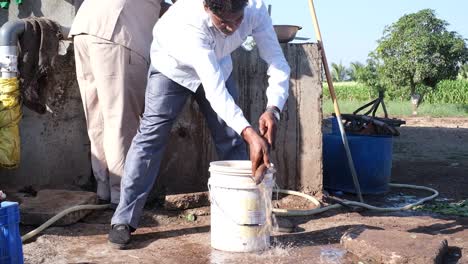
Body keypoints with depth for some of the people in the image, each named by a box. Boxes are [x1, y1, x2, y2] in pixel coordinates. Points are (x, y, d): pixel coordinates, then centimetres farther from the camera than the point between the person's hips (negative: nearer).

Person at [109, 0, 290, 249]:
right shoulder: (190, 21, -44)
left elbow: (278, 63, -29)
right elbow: (215, 89, -50)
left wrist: (273, 109, -47)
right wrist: (249, 133, -59)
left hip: (218, 66, 4)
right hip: (173, 66, -4)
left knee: (231, 138, 3)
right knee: (152, 134, -15)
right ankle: (124, 219, -12)